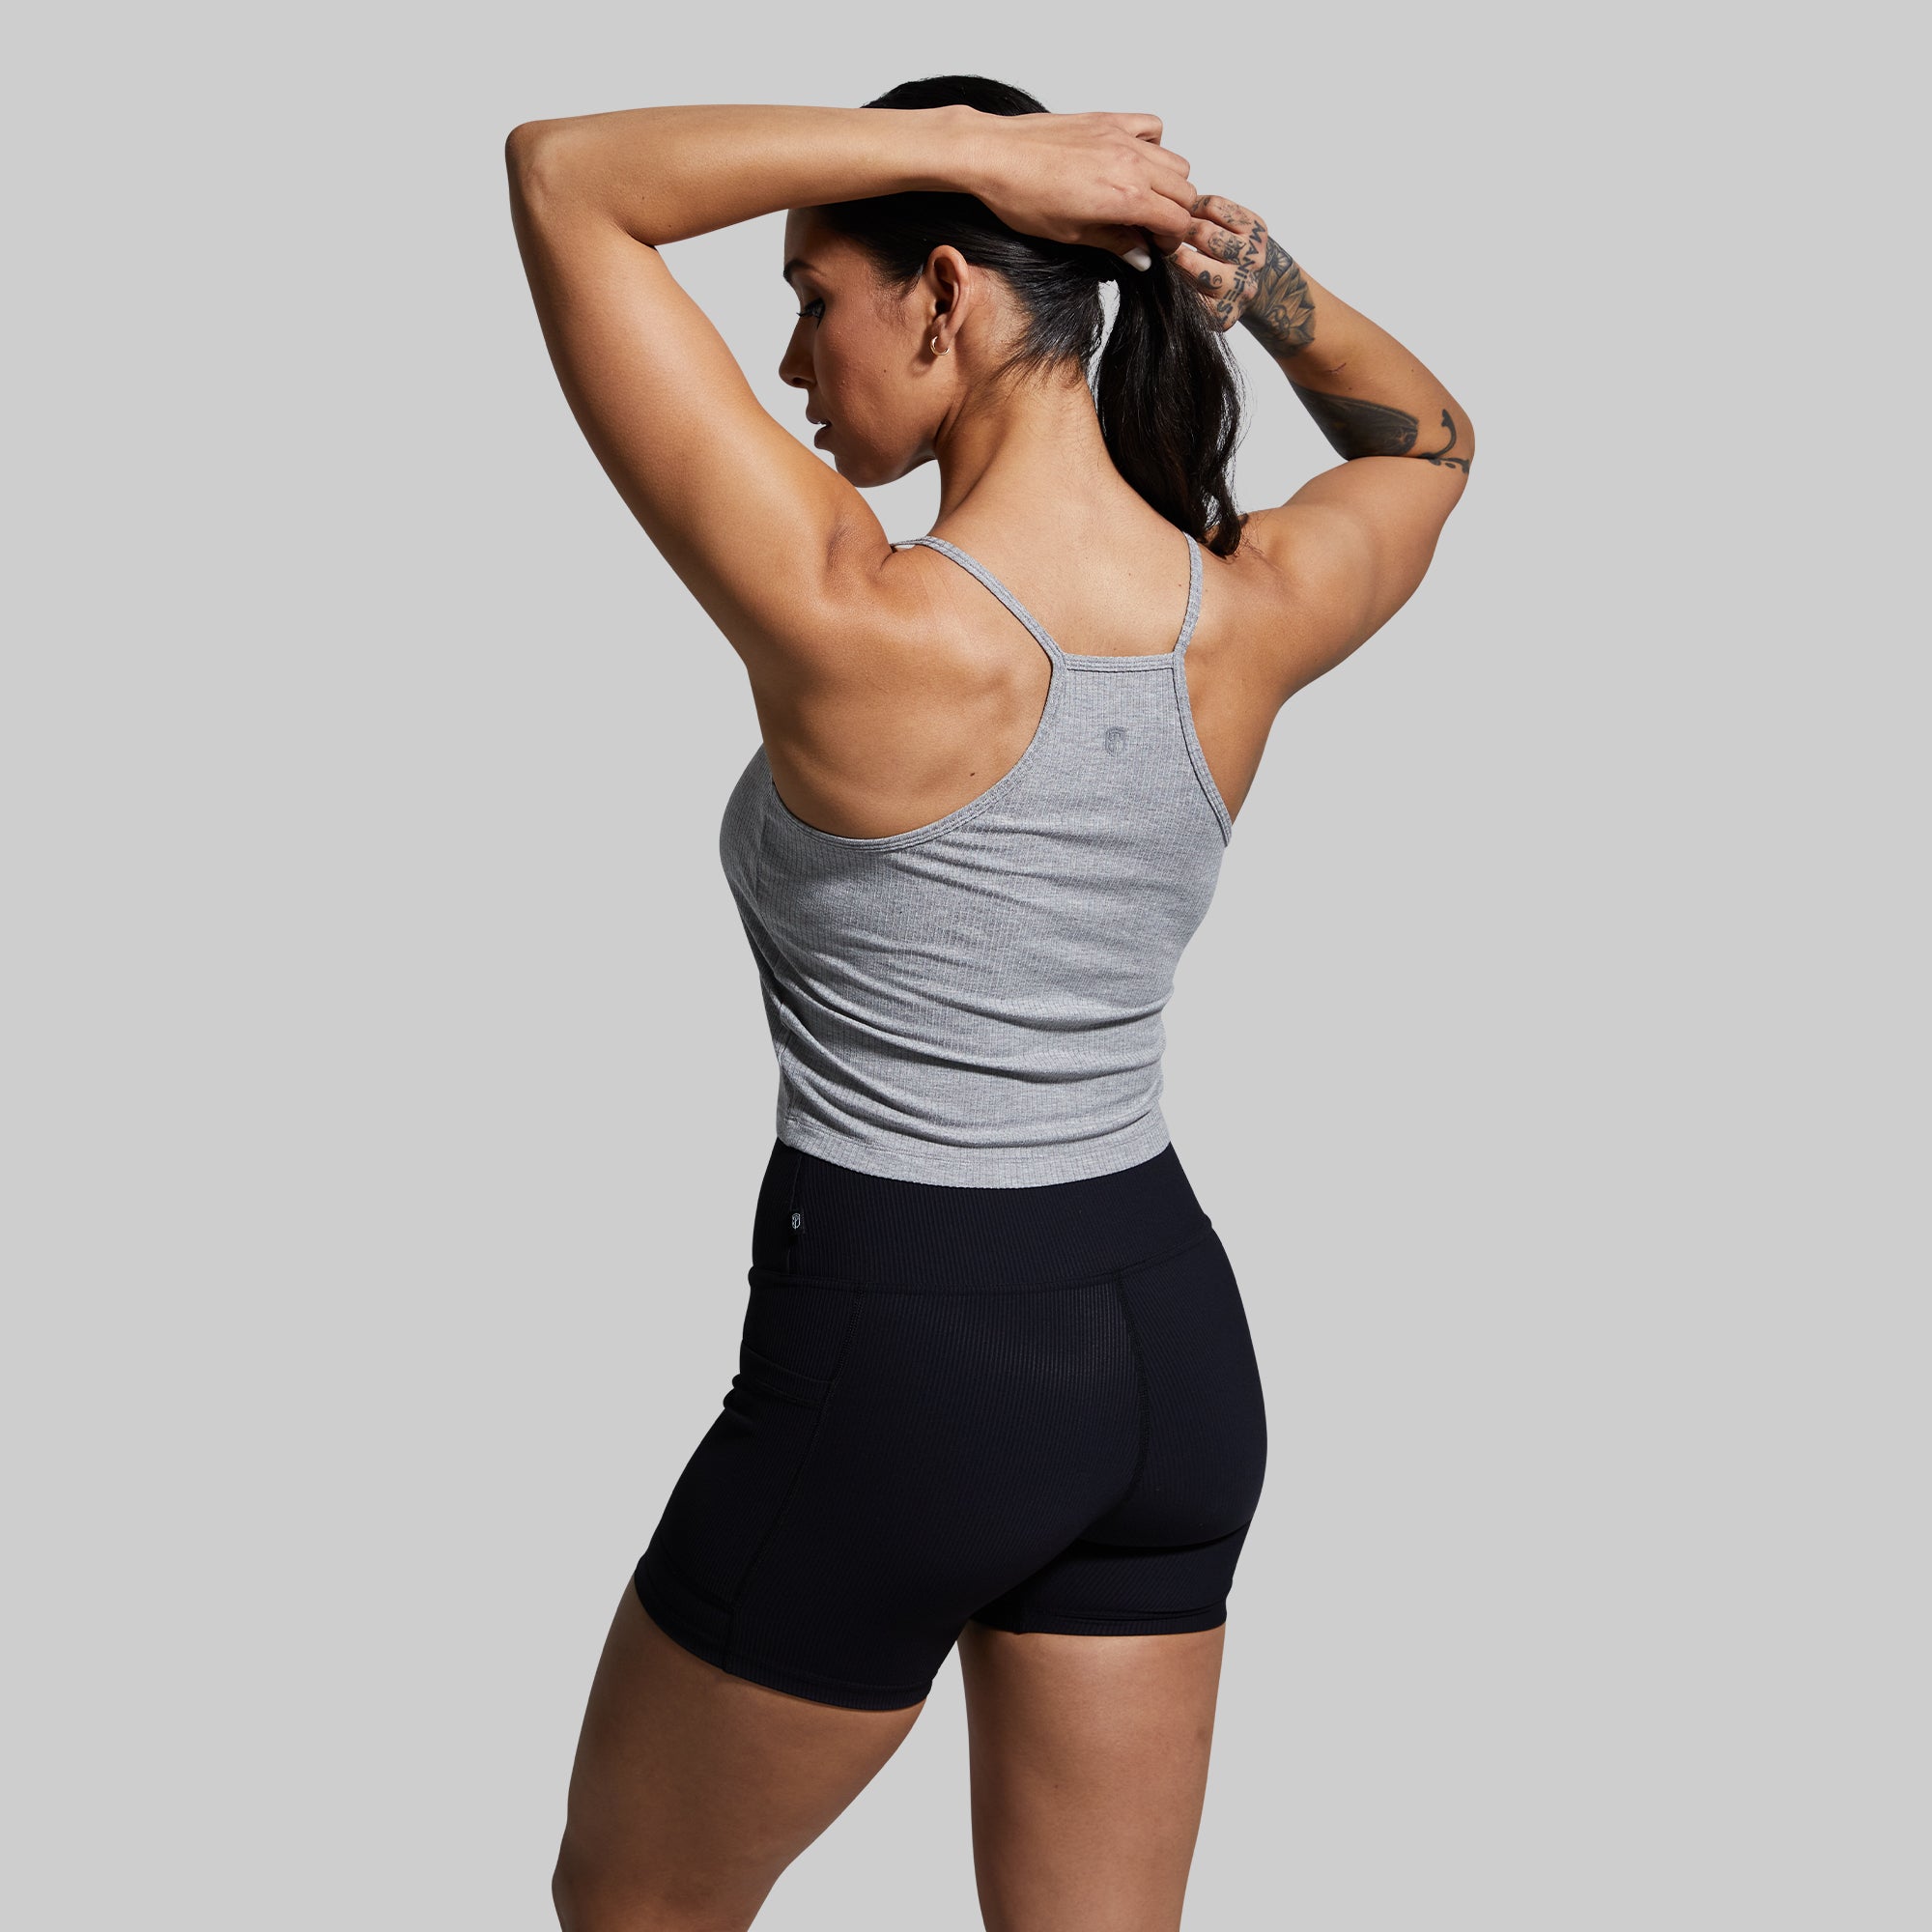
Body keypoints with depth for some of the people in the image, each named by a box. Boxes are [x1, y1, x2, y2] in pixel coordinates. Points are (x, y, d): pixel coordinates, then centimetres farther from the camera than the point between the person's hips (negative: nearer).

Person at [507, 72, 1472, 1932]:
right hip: (1172, 1348, 6)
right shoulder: (1256, 613, -6)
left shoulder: (857, 625, -23)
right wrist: (1255, 272, 0)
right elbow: (1425, 438, 18)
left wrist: (971, 144, -17)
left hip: (896, 1365, -6)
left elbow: (562, 176, -16)